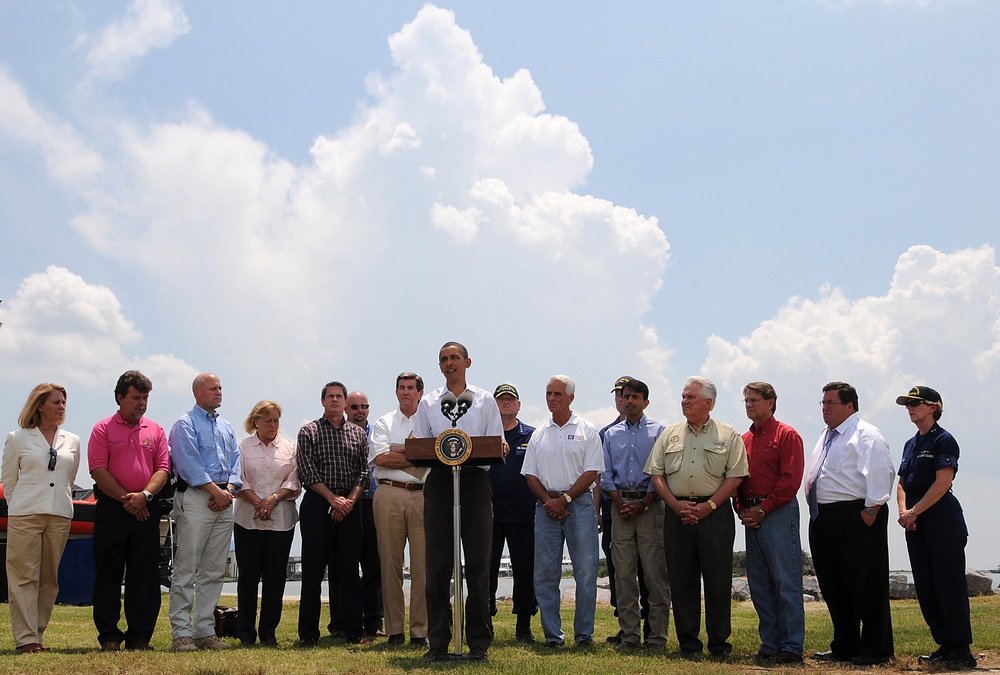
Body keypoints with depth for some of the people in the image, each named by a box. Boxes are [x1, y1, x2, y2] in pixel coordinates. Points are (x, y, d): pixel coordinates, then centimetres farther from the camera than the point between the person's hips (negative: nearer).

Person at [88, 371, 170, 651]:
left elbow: (162, 469, 4)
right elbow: (98, 470, -6)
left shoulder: (155, 431, 12)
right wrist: (126, 499, -11)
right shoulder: (103, 429, 3)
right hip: (111, 508, -2)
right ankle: (109, 636, 9)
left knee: (145, 573, 3)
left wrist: (144, 495, -13)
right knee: (108, 572, 1)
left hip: (146, 509, 2)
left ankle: (139, 636, 9)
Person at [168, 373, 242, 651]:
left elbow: (235, 462, 15)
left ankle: (205, 631, 11)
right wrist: (215, 490, -14)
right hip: (196, 497, -7)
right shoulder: (186, 424, 0)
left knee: (214, 571, 7)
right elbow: (189, 464, -11)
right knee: (186, 569, -6)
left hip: (224, 500, 7)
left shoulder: (227, 427, 21)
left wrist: (229, 489, -3)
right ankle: (182, 633, -5)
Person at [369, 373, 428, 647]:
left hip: (422, 495, 0)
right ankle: (395, 630, 6)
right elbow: (379, 458, -1)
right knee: (390, 563, 0)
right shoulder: (384, 422, 15)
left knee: (423, 564, -4)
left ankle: (420, 630, 1)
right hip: (389, 494, 0)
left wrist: (395, 454, -6)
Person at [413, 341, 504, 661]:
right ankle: (438, 641, 7)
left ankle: (478, 642, 4)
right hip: (439, 482, 1)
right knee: (437, 564, 1)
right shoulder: (428, 403, 15)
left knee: (477, 563, -2)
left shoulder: (485, 401, 12)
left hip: (475, 481, -1)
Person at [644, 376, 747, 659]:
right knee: (681, 579, 5)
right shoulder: (669, 434, 13)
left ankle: (719, 643, 10)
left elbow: (735, 476, -3)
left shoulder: (728, 435, 4)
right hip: (676, 513, 3)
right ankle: (688, 642, 14)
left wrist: (708, 506, -11)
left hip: (714, 514, -3)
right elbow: (656, 474, 9)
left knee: (718, 580, 0)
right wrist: (675, 504, -5)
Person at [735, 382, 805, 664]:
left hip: (778, 514, -7)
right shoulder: (744, 440, 17)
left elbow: (791, 479, -11)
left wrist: (763, 509, -13)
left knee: (785, 583, -5)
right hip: (751, 517, 7)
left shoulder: (787, 435, -4)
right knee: (759, 585, 9)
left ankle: (792, 647, 0)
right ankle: (769, 644, 16)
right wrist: (741, 509, 1)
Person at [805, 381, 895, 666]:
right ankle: (843, 647, 23)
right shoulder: (825, 437, 21)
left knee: (867, 586, -3)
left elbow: (879, 472, -17)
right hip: (823, 520, 9)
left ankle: (875, 650, 5)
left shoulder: (866, 436, -7)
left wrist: (871, 510, -21)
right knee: (833, 587, 13)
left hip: (856, 519, -9)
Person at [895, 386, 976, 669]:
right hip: (916, 527, 9)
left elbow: (942, 483, -16)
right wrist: (903, 511, -1)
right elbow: (903, 483, 17)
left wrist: (914, 512, -13)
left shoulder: (943, 440, -8)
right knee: (926, 588, 9)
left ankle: (961, 651, -2)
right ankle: (945, 646, 16)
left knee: (950, 587, -7)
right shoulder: (911, 444, 17)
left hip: (943, 522, -9)